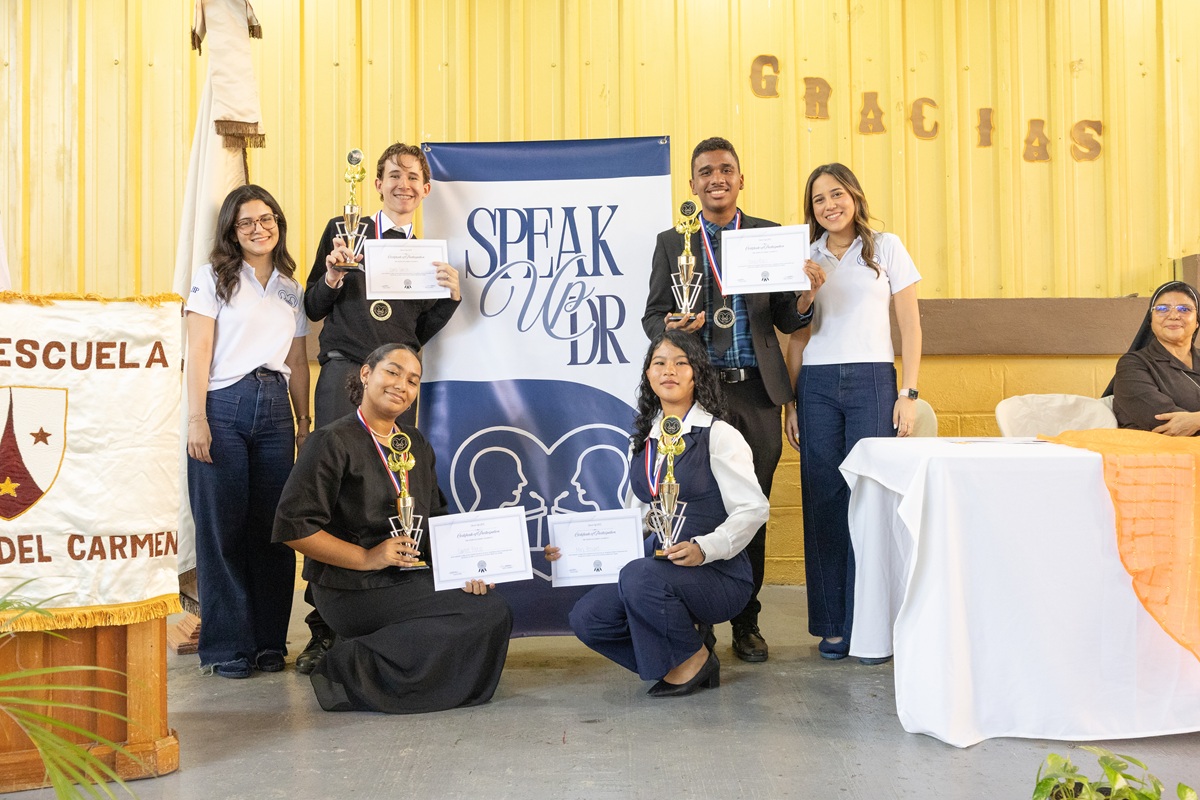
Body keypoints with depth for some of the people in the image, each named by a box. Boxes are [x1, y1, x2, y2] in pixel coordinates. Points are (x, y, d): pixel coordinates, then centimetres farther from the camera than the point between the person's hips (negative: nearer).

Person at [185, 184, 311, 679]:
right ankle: (227, 645, 6)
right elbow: (199, 351, -2)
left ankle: (269, 642, 13)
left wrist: (304, 421, 12)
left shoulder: (291, 289, 18)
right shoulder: (214, 279, 5)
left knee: (273, 526, 3)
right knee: (223, 526, -3)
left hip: (275, 409, 4)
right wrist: (196, 418, -10)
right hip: (224, 406, -3)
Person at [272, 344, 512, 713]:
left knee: (491, 601, -11)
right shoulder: (334, 442, -7)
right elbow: (293, 526, -13)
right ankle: (352, 667, -12)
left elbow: (436, 519, 16)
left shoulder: (416, 444, 17)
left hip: (412, 579, 8)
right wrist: (367, 558, -18)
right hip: (356, 591, -8)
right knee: (491, 614, -17)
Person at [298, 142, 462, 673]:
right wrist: (332, 278, -11)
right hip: (344, 372, -2)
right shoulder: (344, 230, 9)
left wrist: (451, 297, 0)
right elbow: (313, 310, 8)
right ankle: (324, 628, 2)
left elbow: (420, 334, 15)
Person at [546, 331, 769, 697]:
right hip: (656, 568, 6)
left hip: (717, 573, -6)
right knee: (586, 616, -14)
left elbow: (754, 508, -12)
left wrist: (703, 548, -26)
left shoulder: (719, 436, -6)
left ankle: (694, 658, -7)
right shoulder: (641, 442, 14)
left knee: (639, 576, -34)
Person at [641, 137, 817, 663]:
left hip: (755, 388, 1)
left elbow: (786, 320, 7)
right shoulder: (671, 242, 10)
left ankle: (746, 623, 18)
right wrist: (670, 327, -14)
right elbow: (652, 316, 8)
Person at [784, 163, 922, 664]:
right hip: (816, 384, 2)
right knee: (823, 502, 1)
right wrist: (790, 402, 8)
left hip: (872, 381, -2)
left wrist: (908, 393, -4)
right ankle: (832, 626, 9)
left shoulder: (886, 248, 7)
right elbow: (797, 335, 14)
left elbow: (910, 327, 4)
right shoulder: (806, 258, 14)